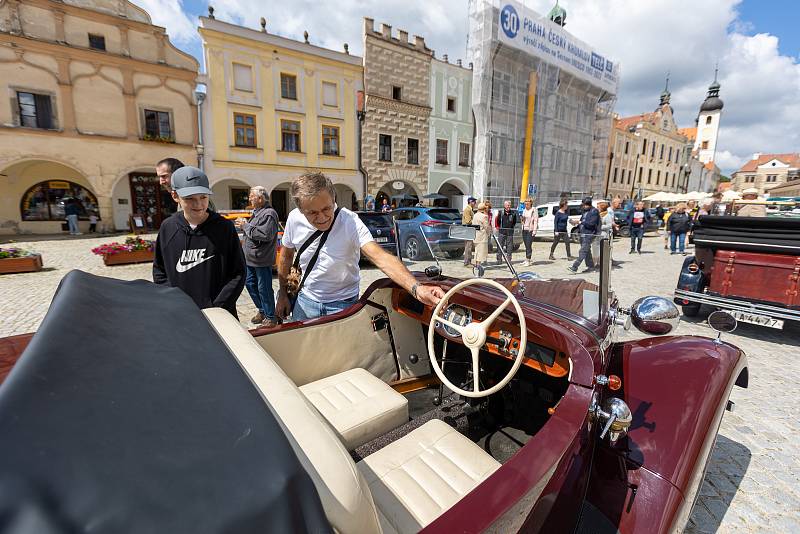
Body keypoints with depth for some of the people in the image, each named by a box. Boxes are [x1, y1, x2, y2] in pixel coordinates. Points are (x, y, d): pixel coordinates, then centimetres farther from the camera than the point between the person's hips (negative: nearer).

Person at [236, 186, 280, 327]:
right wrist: (243, 226, 6)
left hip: (262, 260, -10)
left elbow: (265, 235, -27)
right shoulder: (257, 213, 16)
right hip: (251, 258, 10)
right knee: (250, 284, 18)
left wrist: (245, 226, -18)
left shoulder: (269, 214, -16)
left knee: (264, 289, -2)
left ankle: (270, 318, 12)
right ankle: (262, 311, 33)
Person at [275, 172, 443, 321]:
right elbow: (286, 256, 4)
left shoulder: (350, 221, -27)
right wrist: (282, 294, 10)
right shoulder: (294, 219, -14)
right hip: (305, 301, 4)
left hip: (342, 304, -3)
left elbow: (381, 258, -40)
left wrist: (416, 288, -55)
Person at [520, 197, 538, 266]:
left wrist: (534, 230, -16)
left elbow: (535, 221, -11)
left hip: (530, 230, -6)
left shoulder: (534, 210, -6)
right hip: (524, 229, 6)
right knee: (526, 245, 9)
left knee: (529, 245, -9)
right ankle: (526, 260, 14)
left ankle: (528, 260, -7)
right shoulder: (524, 210, 15)